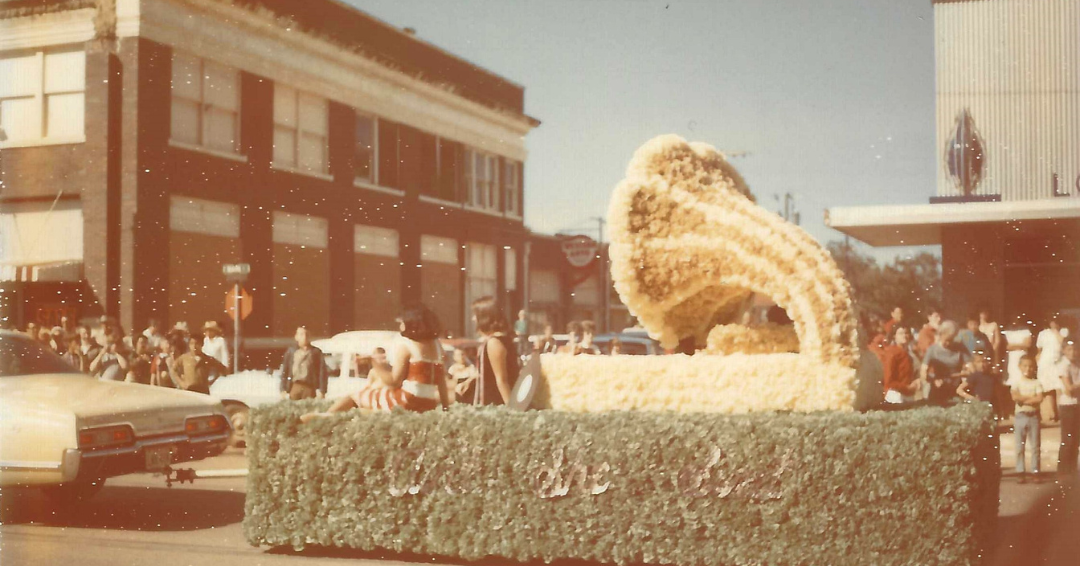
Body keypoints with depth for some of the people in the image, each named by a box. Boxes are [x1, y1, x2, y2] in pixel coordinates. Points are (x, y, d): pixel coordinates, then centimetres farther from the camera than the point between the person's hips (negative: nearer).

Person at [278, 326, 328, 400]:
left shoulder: (316, 352, 8)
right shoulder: (291, 351, 12)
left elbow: (323, 372, 3)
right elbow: (284, 371, 10)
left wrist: (322, 390, -6)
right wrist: (283, 389, 2)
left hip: (310, 388, -1)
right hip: (294, 388, 1)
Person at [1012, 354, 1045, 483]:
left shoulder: (1037, 383, 3)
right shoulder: (1017, 383, 2)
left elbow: (1039, 399, -11)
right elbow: (1015, 397, -15)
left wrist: (1023, 399, -14)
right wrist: (1031, 397, -13)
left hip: (1033, 416, 0)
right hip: (1020, 416, 0)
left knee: (1035, 445, 1)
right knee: (1020, 446, 2)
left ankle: (1035, 472, 6)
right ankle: (1020, 472, 5)